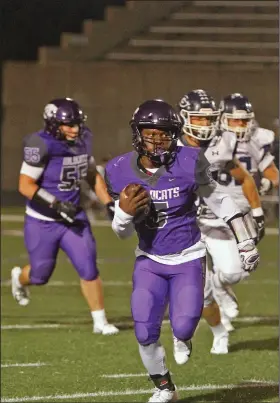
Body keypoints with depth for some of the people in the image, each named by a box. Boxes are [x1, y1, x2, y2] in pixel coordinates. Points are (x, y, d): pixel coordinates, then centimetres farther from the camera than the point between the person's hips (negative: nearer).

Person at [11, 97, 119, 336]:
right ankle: (20, 278, 48)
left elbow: (92, 175, 14)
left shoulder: (82, 141, -2)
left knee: (88, 268, -6)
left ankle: (100, 321, 4)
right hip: (42, 222, -4)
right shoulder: (42, 145, -23)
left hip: (73, 217, 4)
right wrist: (56, 205, -28)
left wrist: (109, 204, 6)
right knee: (40, 276, 12)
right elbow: (26, 185, -23)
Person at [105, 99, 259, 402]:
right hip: (149, 261, 2)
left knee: (183, 328, -16)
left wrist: (245, 242, 4)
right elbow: (123, 232, 0)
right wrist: (125, 212, -24)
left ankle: (183, 335, 25)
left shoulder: (189, 163, -17)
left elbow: (218, 200, -1)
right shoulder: (121, 171, -10)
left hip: (188, 259, -2)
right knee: (145, 332, -9)